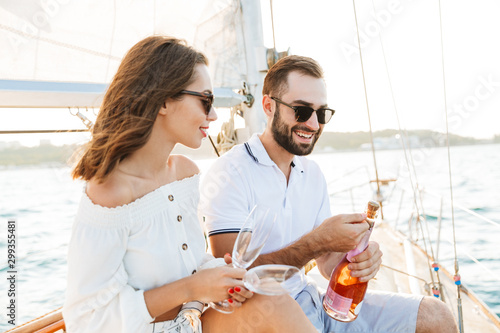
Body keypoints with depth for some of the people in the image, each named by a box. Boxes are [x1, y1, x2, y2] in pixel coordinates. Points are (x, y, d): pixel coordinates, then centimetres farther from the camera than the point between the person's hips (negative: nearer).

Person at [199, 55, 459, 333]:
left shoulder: (313, 173, 9)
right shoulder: (229, 174, -14)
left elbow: (327, 261, 10)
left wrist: (357, 256, -13)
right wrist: (314, 242, -27)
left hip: (312, 301, 7)